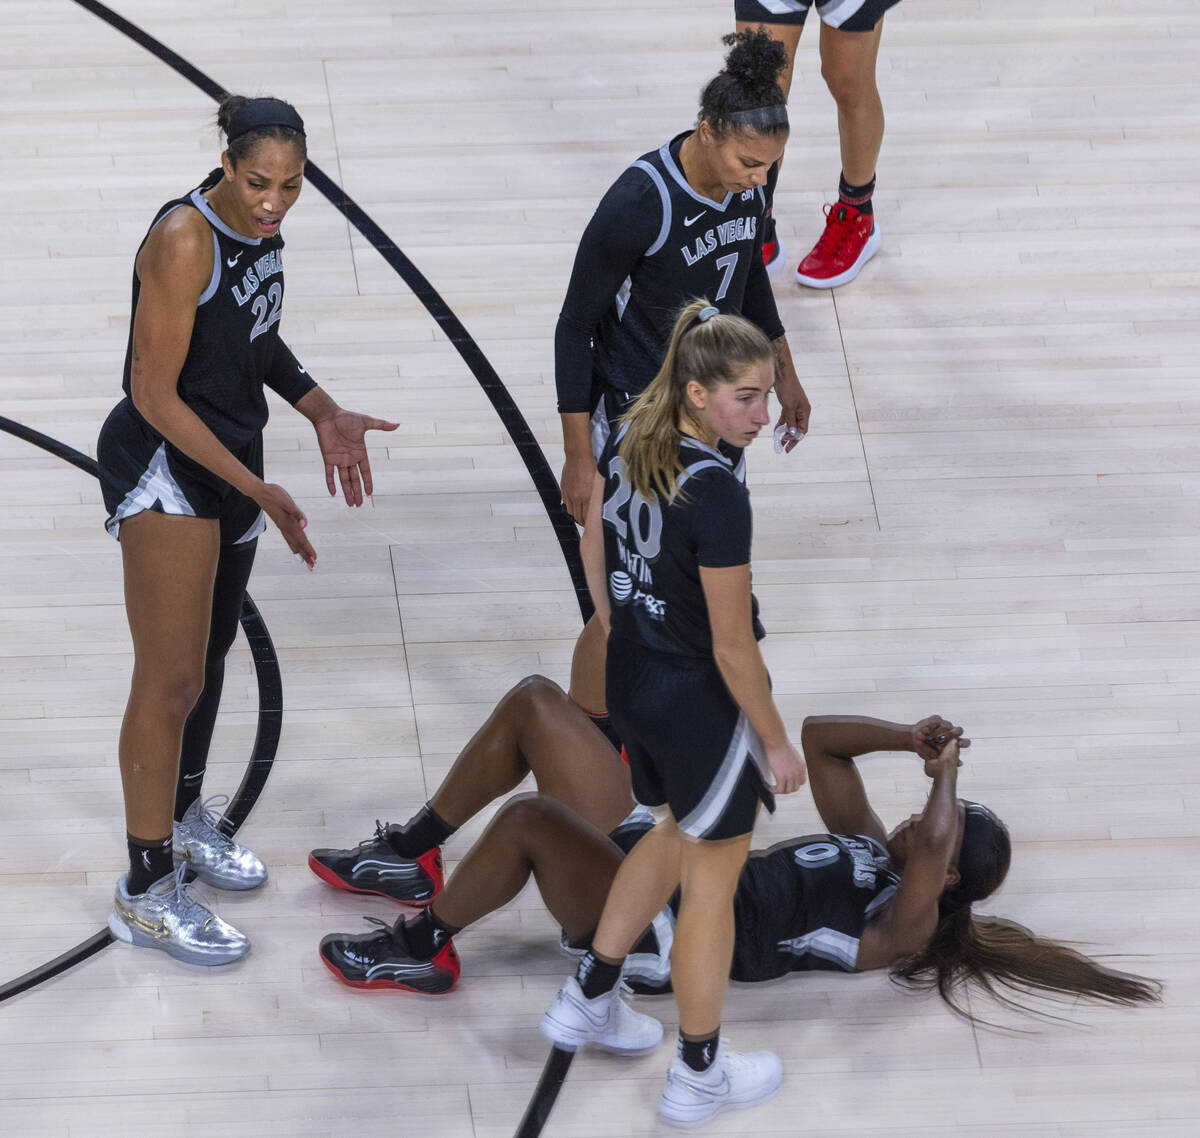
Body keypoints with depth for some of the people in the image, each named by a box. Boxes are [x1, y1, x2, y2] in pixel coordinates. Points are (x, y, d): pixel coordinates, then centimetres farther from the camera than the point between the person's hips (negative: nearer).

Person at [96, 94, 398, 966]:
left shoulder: (260, 223, -2)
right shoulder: (185, 241, -26)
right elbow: (155, 394, -24)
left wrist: (323, 414, 4)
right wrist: (258, 491, -24)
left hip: (230, 453, 8)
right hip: (162, 466, -8)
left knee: (212, 649, 23)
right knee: (172, 679, -6)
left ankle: (185, 814, 44)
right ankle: (146, 890, 2)